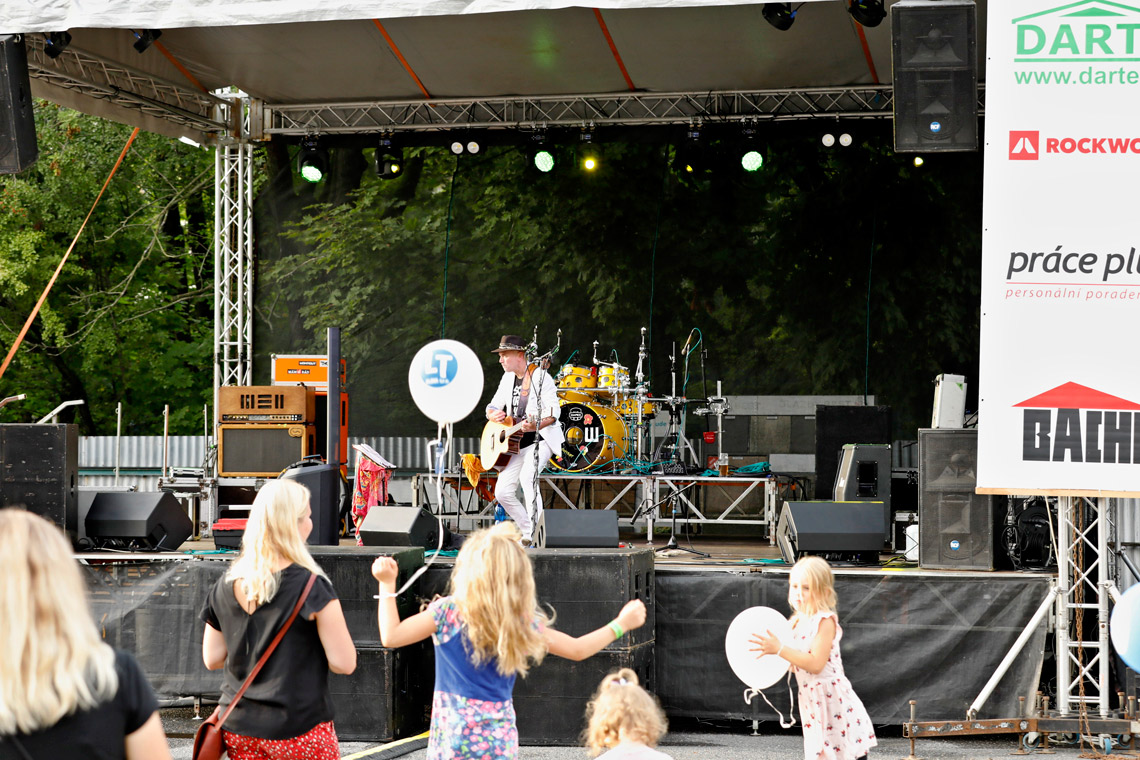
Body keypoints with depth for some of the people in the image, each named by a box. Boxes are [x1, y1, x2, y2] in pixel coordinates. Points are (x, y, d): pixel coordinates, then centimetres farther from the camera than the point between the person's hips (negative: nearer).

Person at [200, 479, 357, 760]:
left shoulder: (226, 586, 2)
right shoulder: (312, 586, -13)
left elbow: (212, 658, 10)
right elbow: (344, 663, -13)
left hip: (238, 727, 5)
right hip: (299, 731, -5)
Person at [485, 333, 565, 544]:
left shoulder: (540, 377, -11)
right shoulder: (508, 379, 12)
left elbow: (553, 413, -18)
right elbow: (492, 407, 19)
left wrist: (536, 424, -38)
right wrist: (494, 415, -6)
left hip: (541, 438, -8)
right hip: (516, 442, 8)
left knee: (527, 475, -32)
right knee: (502, 491, -1)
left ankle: (536, 532, -29)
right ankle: (528, 532, 12)